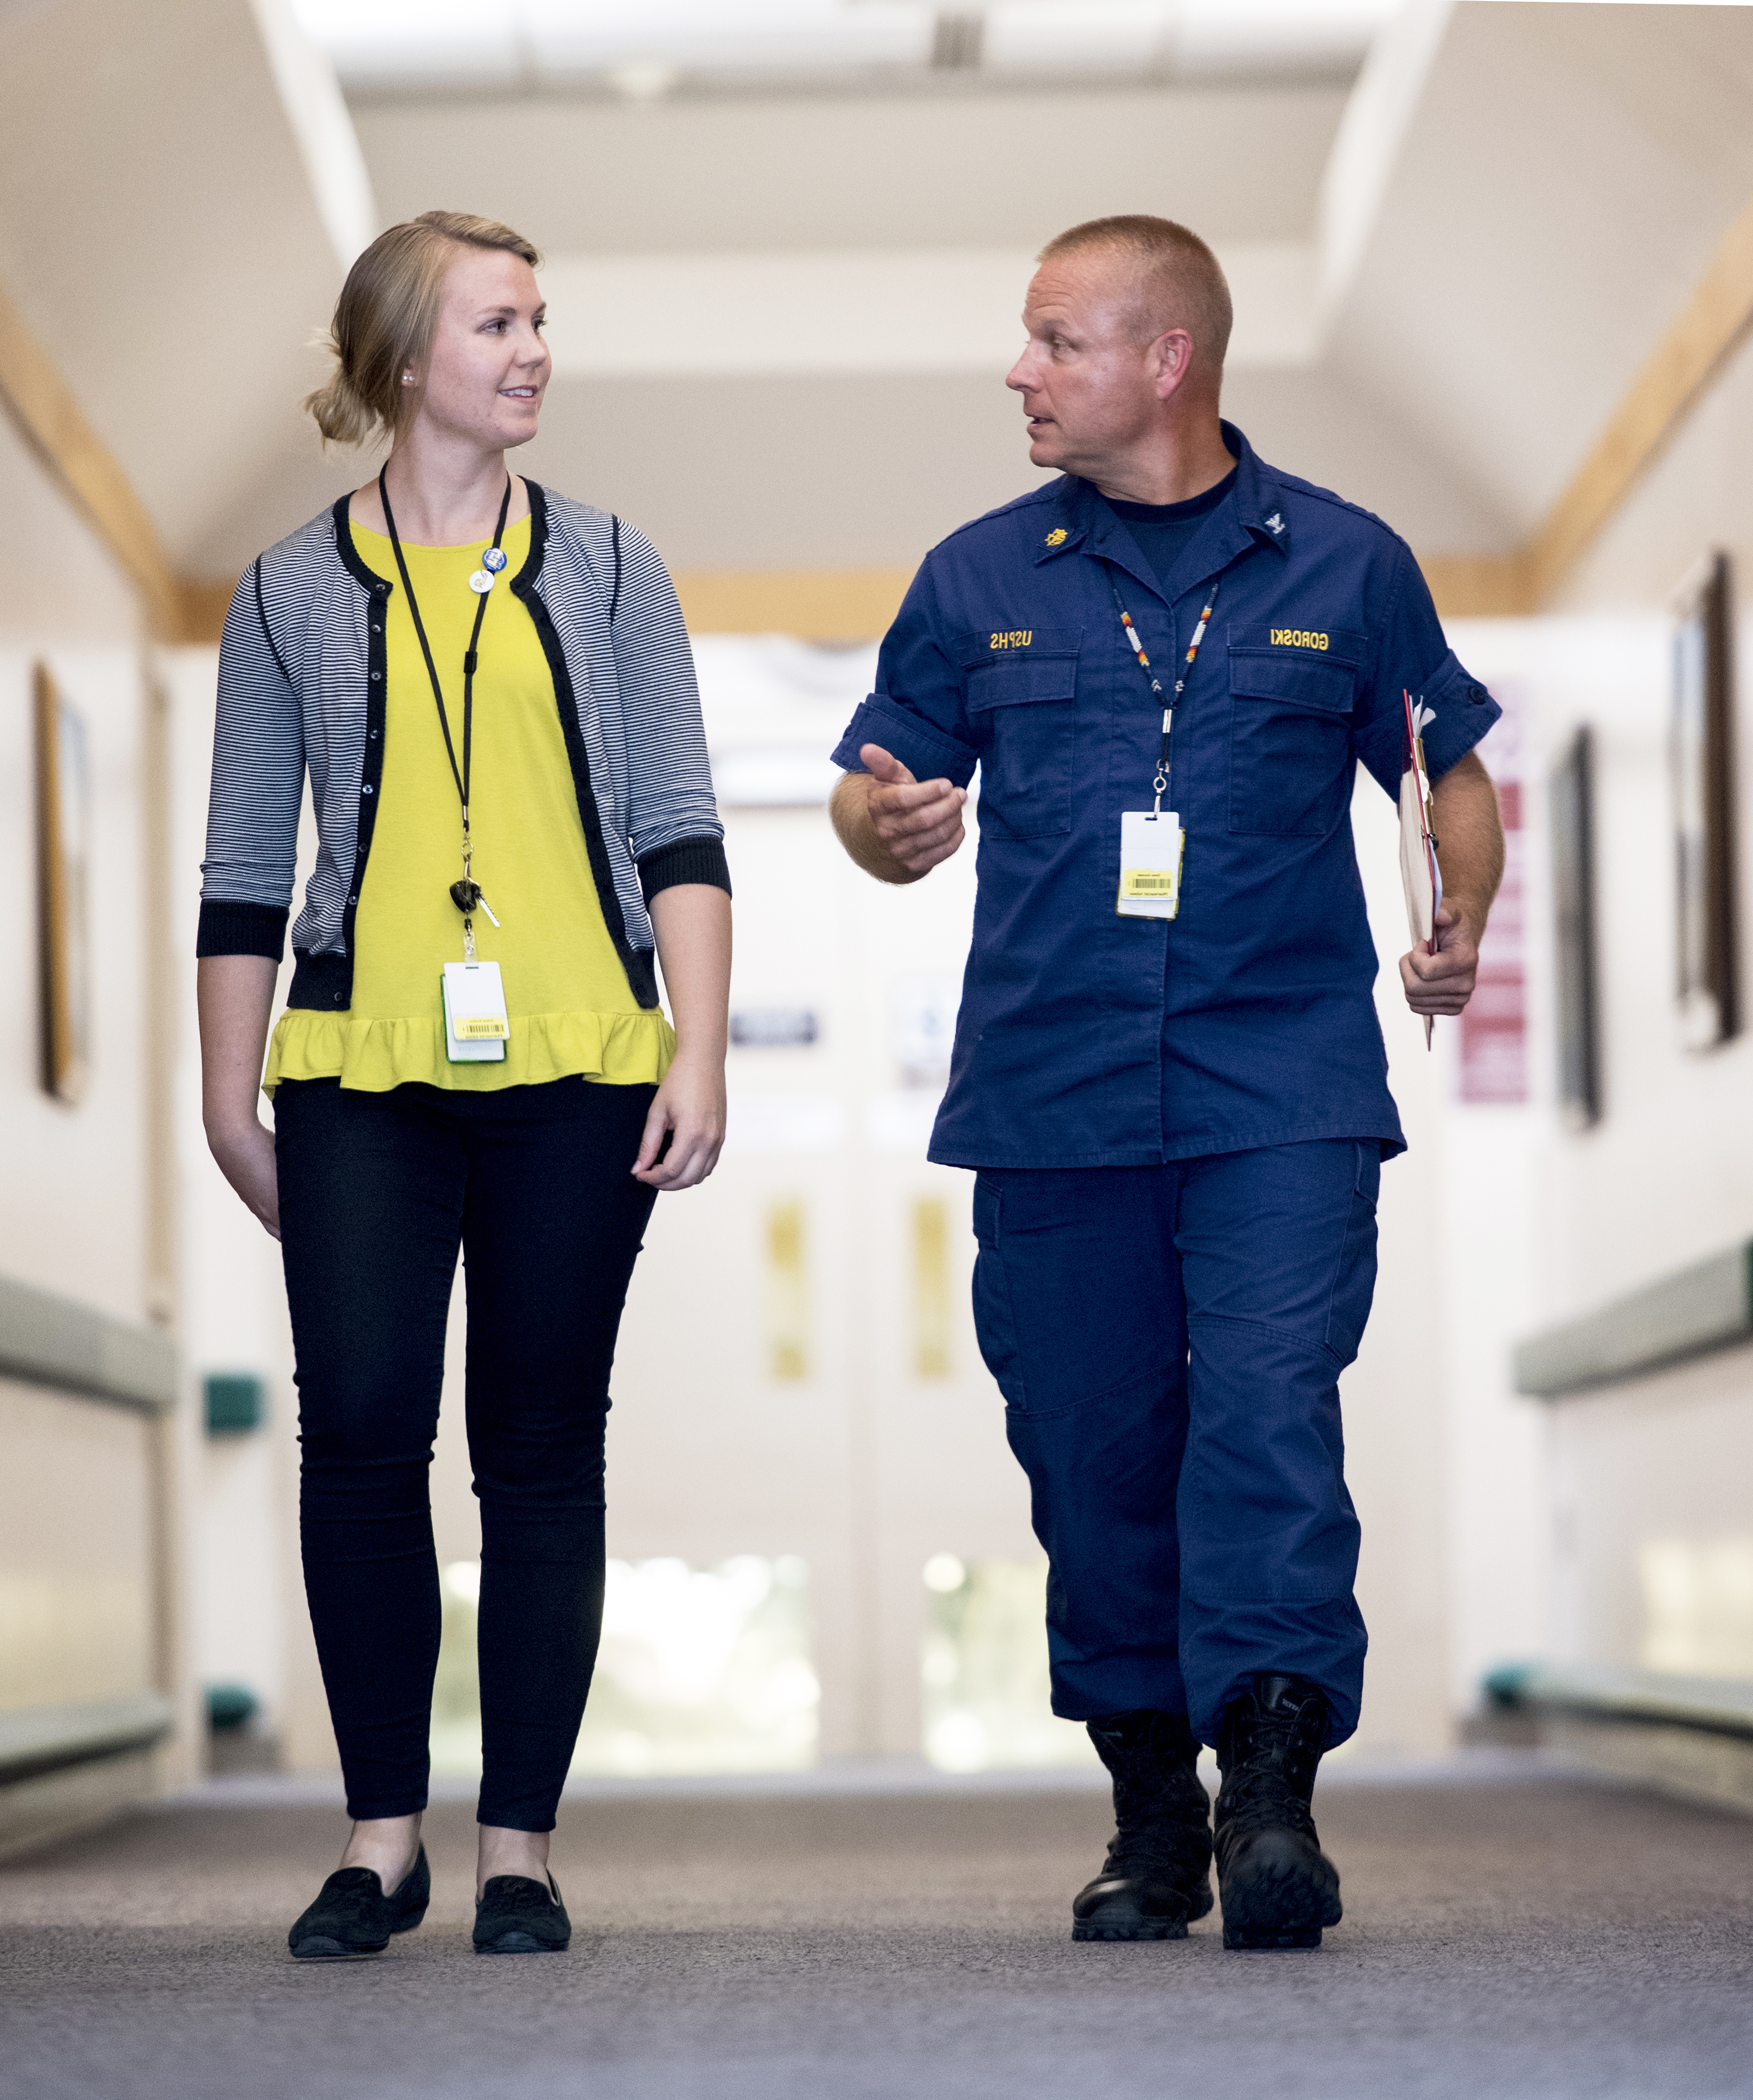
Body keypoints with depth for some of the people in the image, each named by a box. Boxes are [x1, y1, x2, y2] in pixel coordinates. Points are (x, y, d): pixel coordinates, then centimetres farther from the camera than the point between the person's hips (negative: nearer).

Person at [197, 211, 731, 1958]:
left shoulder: (602, 571, 12)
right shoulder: (295, 595, 10)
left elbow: (680, 830, 9)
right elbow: (244, 868, 12)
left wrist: (700, 1049, -1)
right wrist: (227, 1099, 8)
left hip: (574, 1073, 1)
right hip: (363, 1078, 0)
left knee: (543, 1453, 1)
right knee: (359, 1431, -9)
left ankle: (520, 1848, 9)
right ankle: (382, 1839, 4)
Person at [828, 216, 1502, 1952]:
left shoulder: (1345, 565, 7)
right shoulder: (979, 580, 11)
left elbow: (1454, 766, 15)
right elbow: (879, 807, 15)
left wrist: (1461, 928, -3)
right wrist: (882, 821, -10)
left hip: (1282, 1088, -2)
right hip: (1050, 1093, 2)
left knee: (1269, 1416, -15)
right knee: (1091, 1448, 4)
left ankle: (1271, 1787, -16)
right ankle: (1151, 1809, 15)